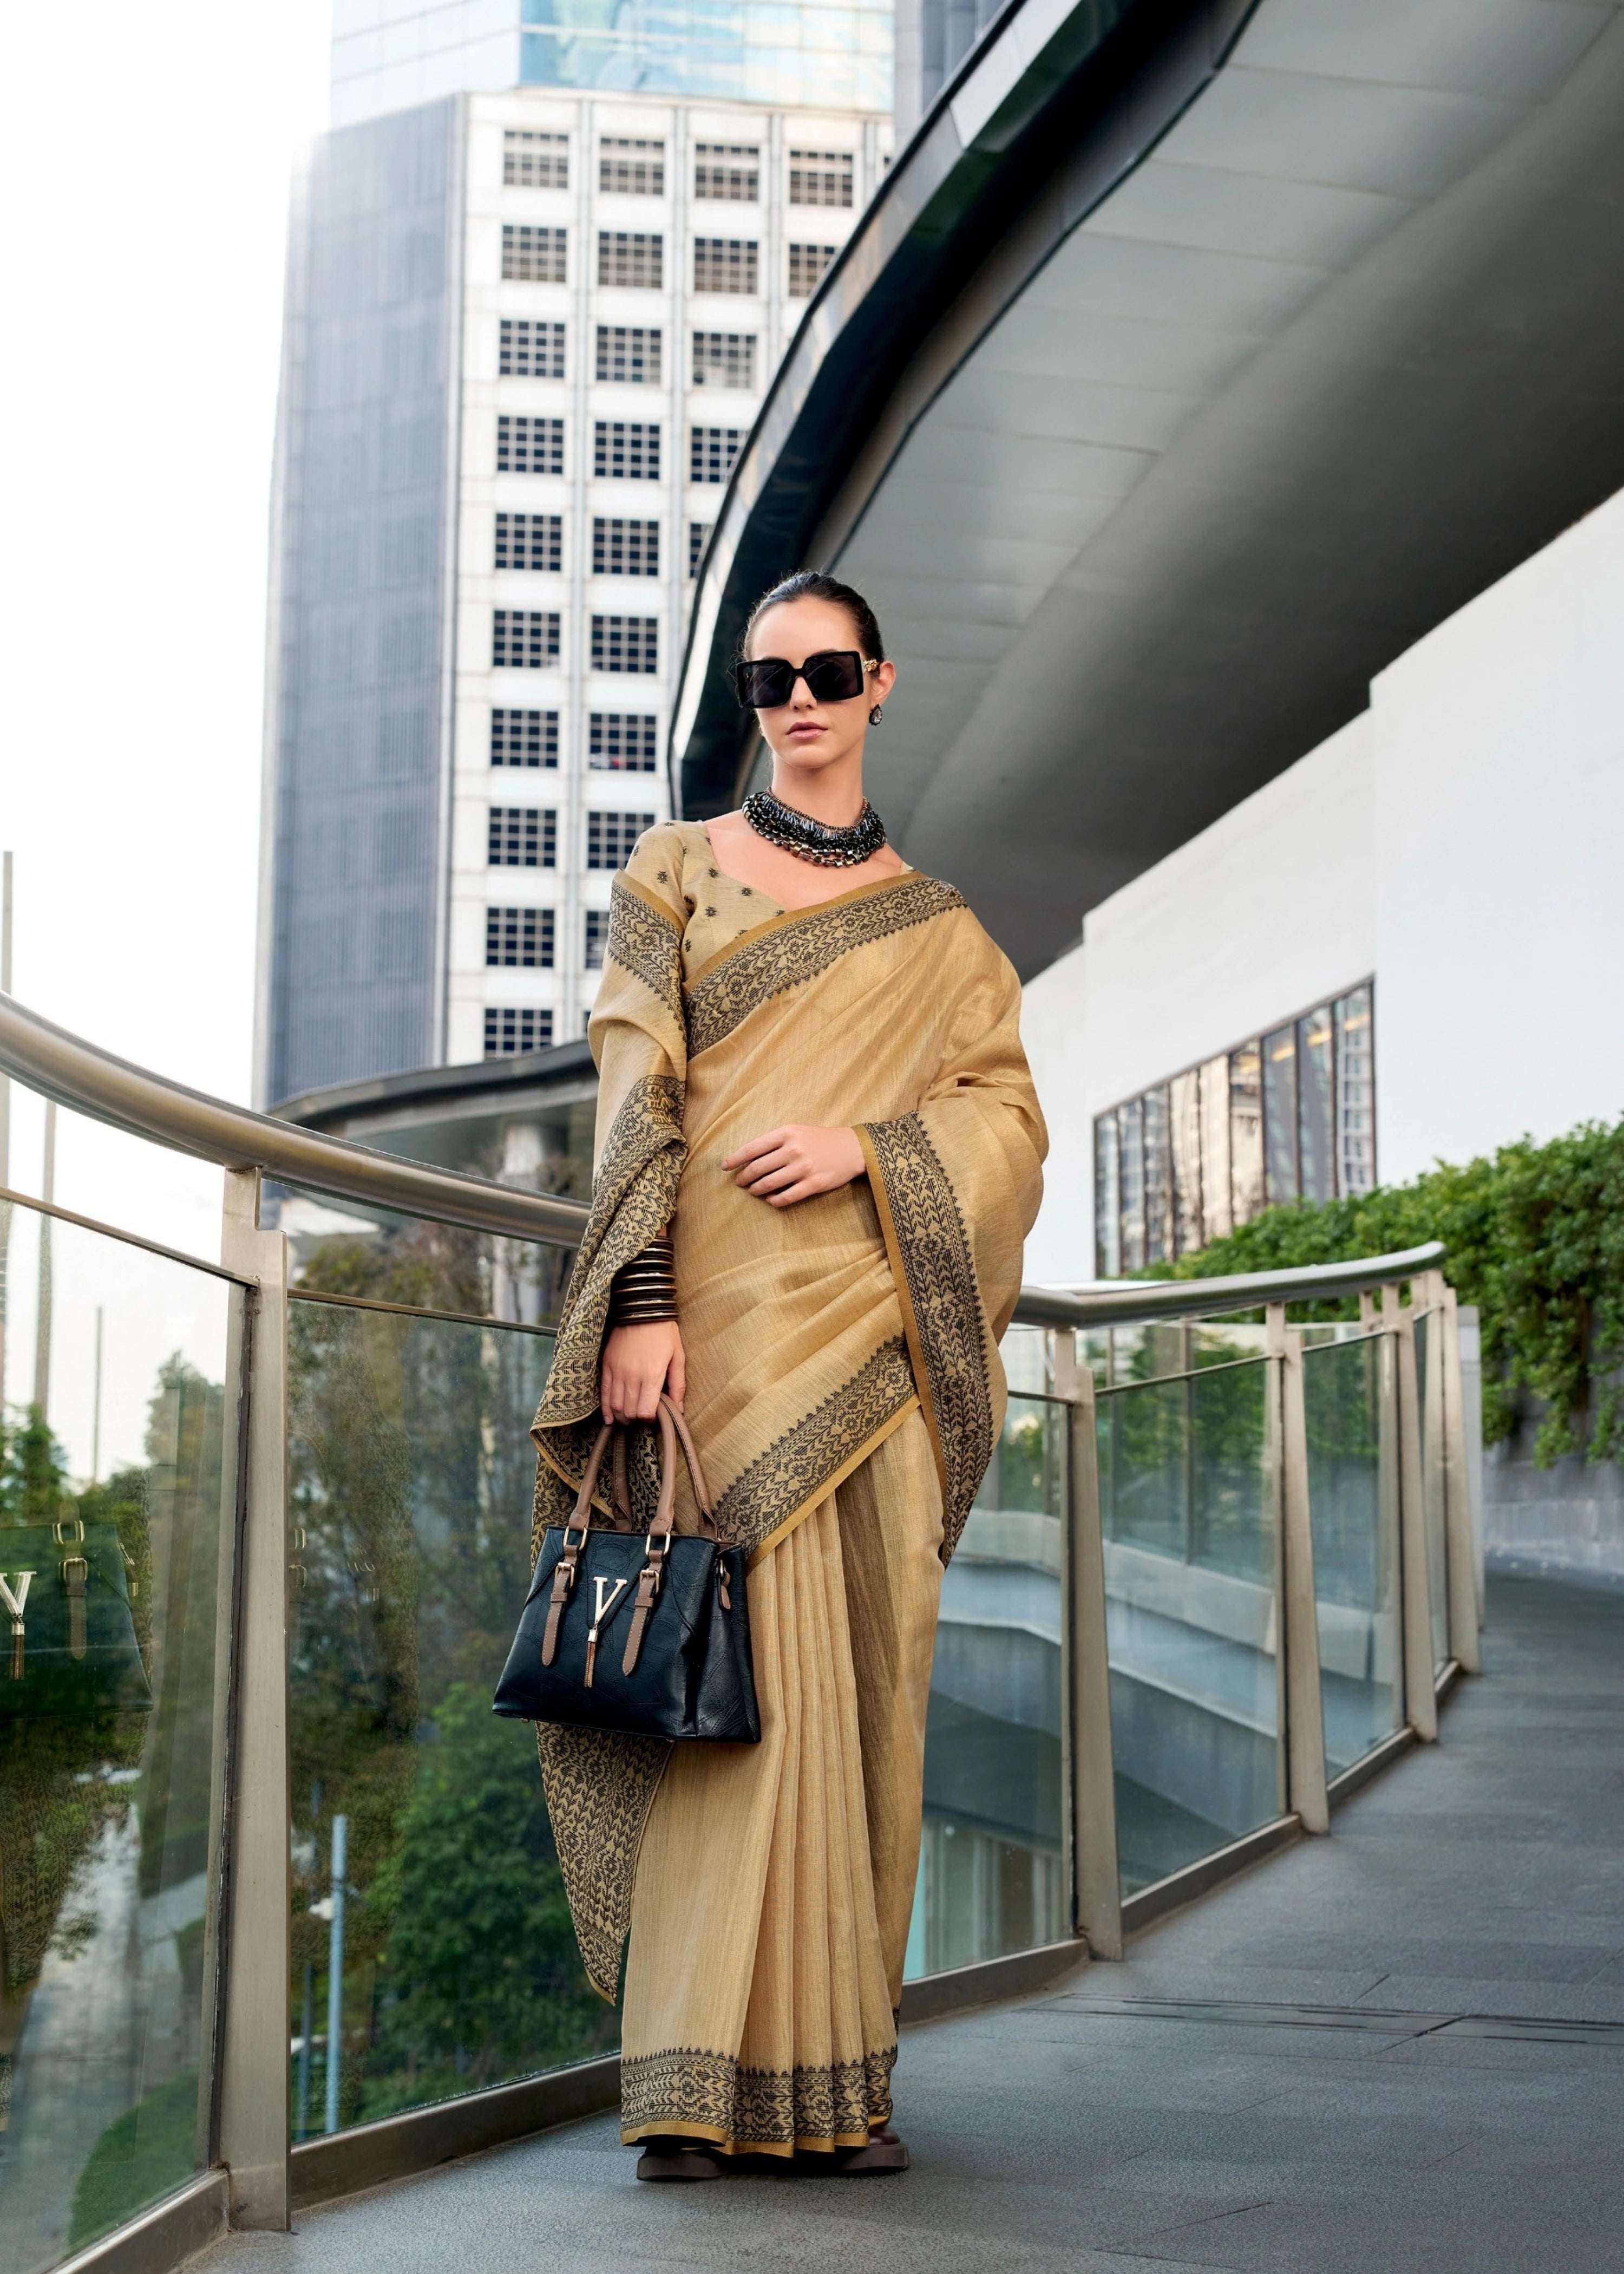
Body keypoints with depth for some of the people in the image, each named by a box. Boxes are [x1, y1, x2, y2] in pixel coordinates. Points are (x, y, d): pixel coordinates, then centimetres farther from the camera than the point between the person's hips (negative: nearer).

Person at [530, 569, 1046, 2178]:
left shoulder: (934, 926, 18)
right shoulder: (675, 874, 10)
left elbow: (1009, 1118, 10)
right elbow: (638, 1095, -1)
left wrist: (866, 1145, -9)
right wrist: (640, 1299, -13)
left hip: (874, 1332, 3)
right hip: (723, 1320, -3)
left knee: (861, 1683, 2)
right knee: (741, 1665, -12)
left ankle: (836, 2076, 9)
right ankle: (701, 2079, -9)